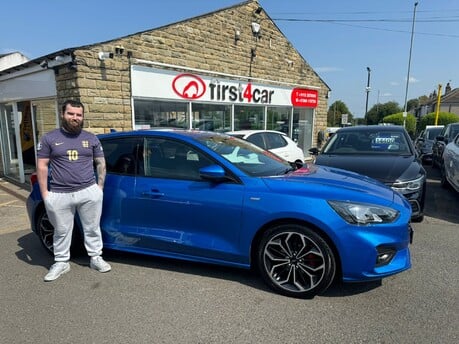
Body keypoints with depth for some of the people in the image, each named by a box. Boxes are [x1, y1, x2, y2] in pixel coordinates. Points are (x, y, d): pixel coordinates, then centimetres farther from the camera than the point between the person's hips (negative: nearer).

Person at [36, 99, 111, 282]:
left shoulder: (91, 138, 7)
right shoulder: (49, 138, 3)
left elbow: (101, 163, 11)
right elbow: (42, 167, 2)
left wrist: (99, 187, 3)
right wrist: (44, 193, -4)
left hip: (89, 193, 1)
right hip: (59, 195, 0)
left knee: (92, 228, 10)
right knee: (62, 231, 12)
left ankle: (96, 258, 25)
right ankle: (61, 262, 29)